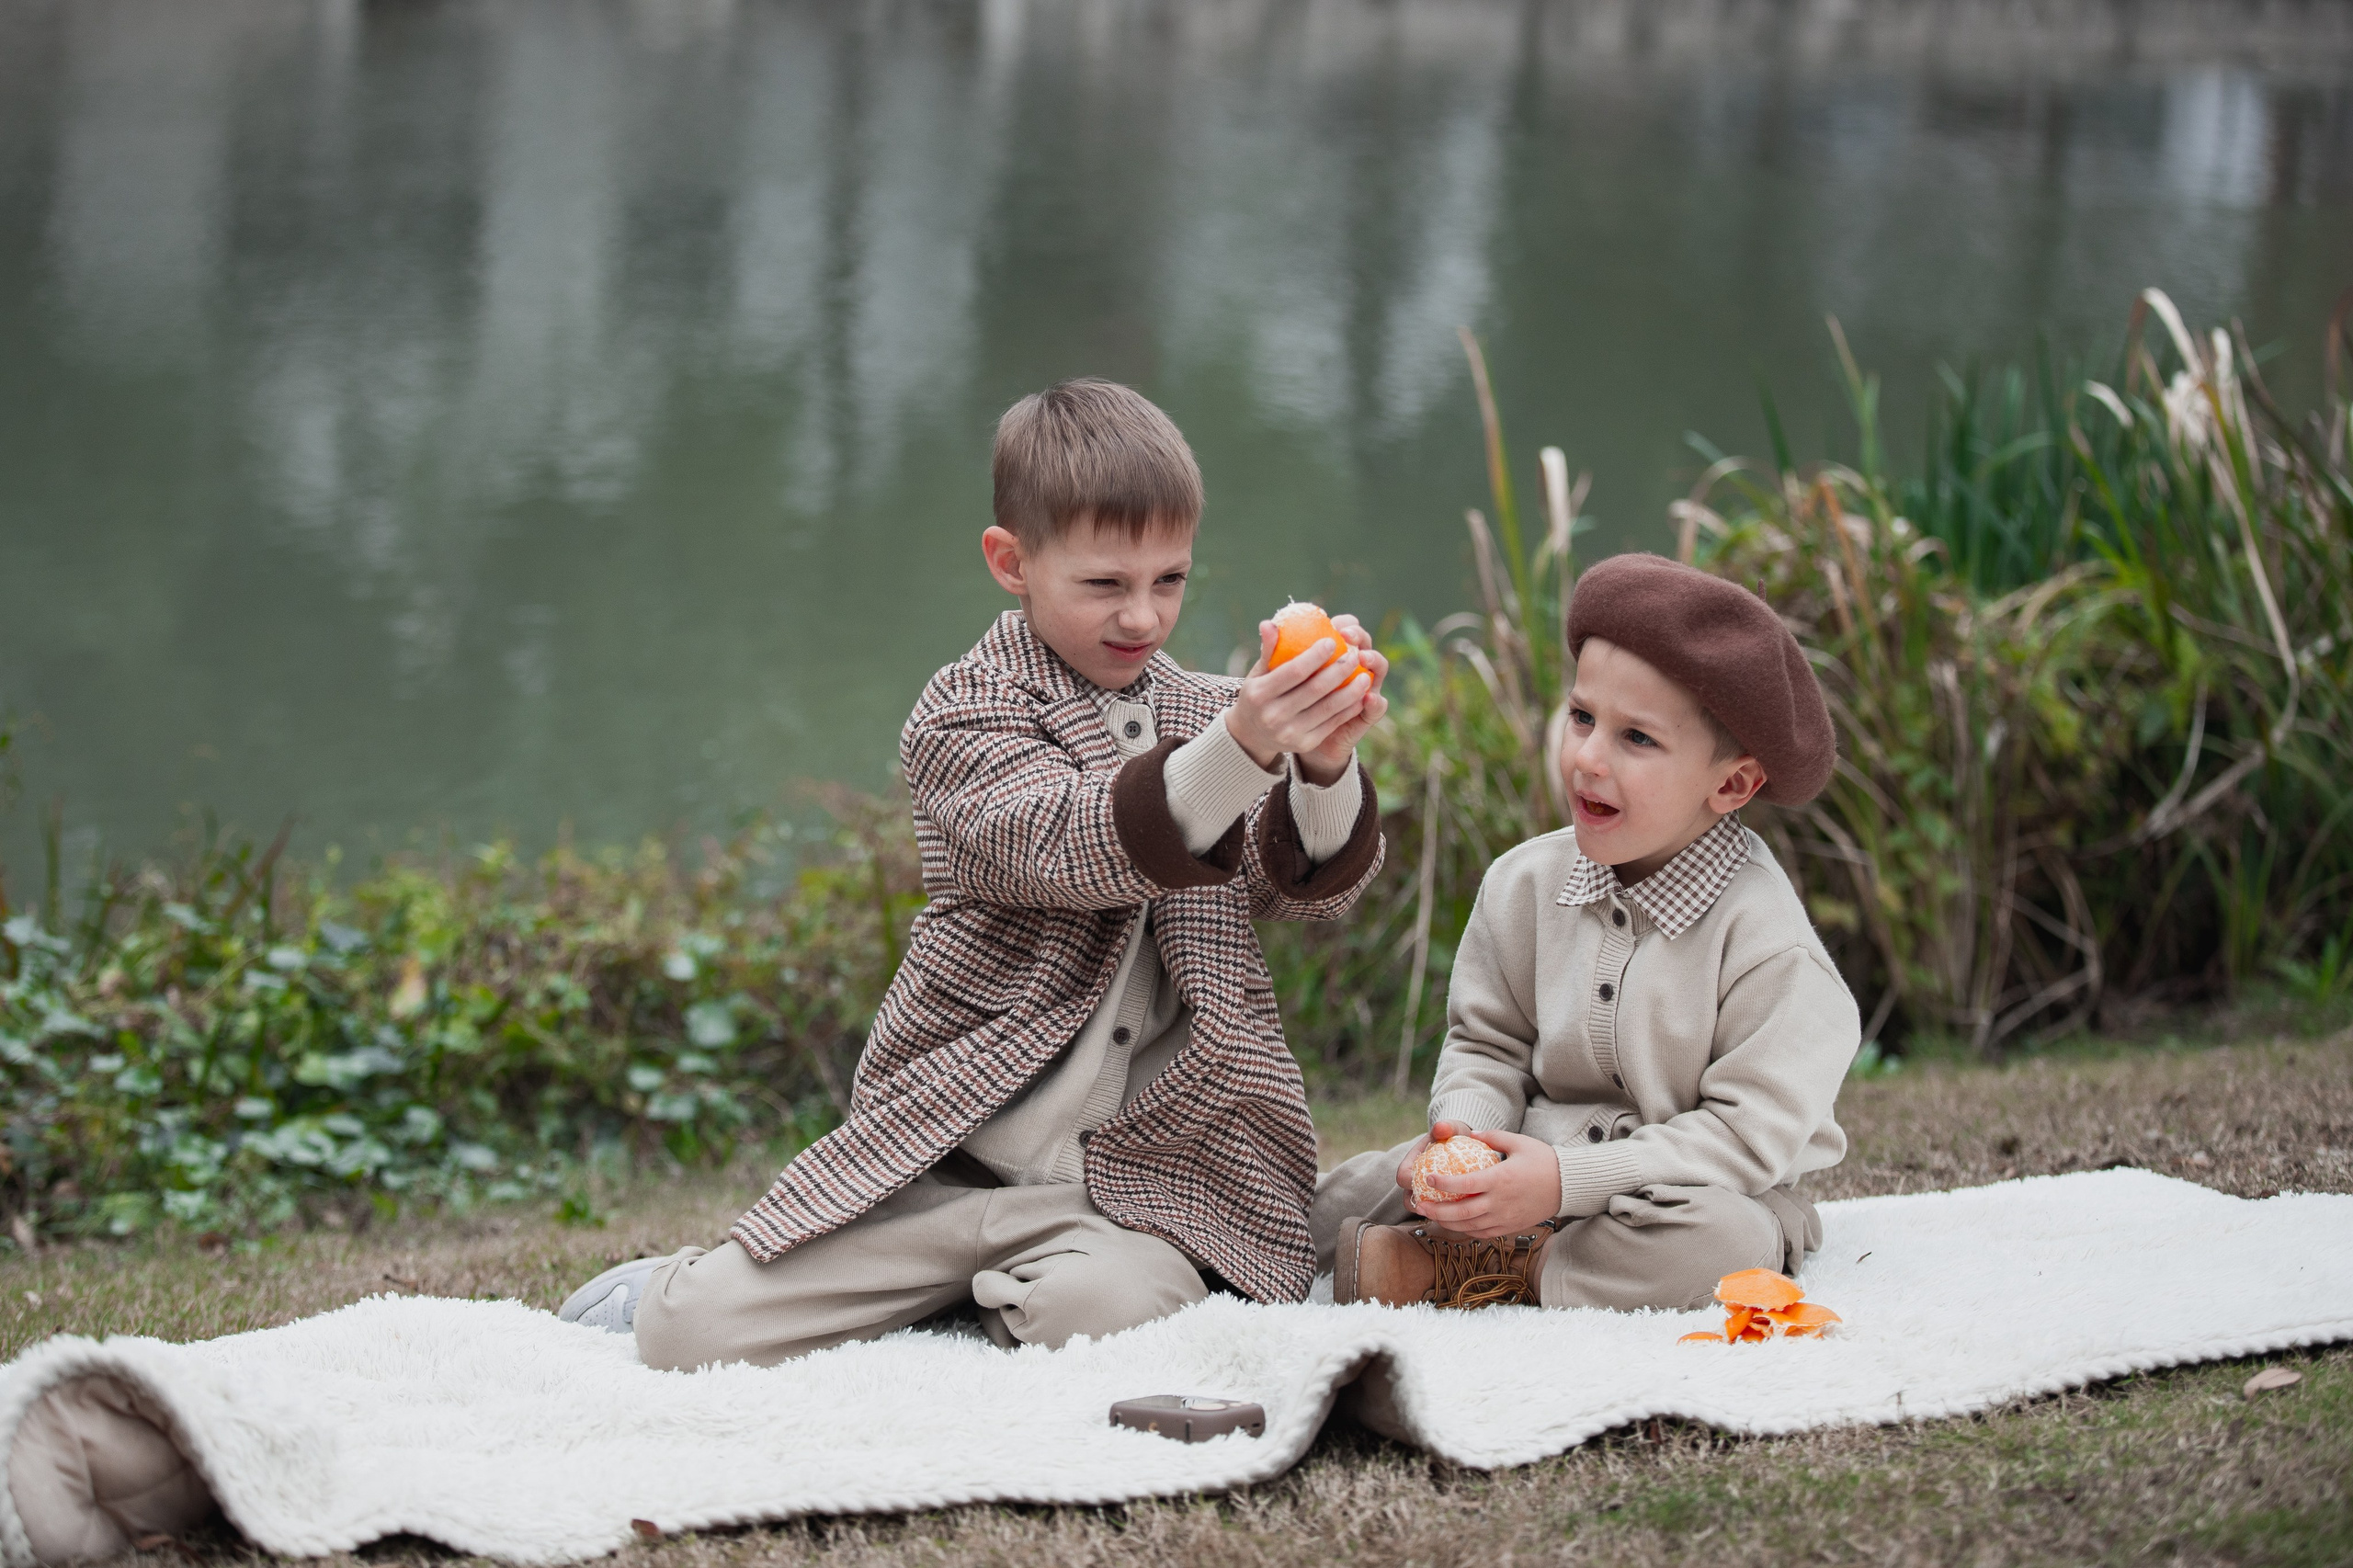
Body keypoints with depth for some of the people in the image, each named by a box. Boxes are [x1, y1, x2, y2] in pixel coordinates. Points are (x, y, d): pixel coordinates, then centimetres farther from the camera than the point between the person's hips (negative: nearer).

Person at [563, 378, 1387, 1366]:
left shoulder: (1208, 713, 11)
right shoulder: (963, 715, -2)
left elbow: (1313, 887, -1)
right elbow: (1063, 847, -22)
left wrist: (1325, 770, -25)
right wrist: (1239, 754, -39)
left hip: (1133, 1173, 2)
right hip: (936, 1162, -2)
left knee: (1105, 1313, -34)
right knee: (694, 1334, -13)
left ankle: (1007, 1289, 2)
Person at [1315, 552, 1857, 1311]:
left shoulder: (1765, 939, -18)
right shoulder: (1525, 884, -1)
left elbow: (1749, 1134, -21)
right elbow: (1487, 1045, 8)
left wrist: (1569, 1180, -29)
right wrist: (1464, 1132, -16)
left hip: (1704, 1190, -3)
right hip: (1544, 1162, 4)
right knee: (1341, 1200, -8)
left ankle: (1452, 1269, -24)